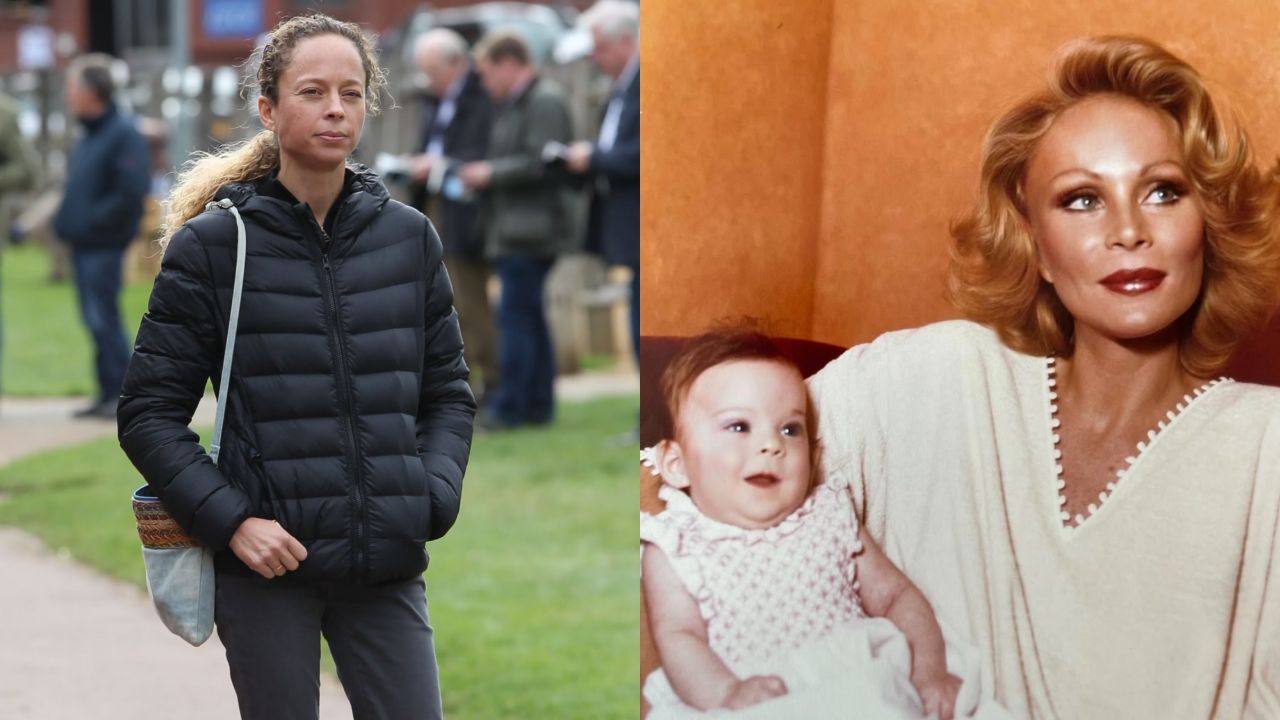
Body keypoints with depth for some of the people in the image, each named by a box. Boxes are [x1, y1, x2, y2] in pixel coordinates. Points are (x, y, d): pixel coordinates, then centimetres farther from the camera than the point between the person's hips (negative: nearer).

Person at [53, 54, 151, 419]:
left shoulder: (124, 135, -13)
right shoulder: (88, 138, 17)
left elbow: (131, 193, -21)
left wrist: (91, 222, -19)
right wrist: (64, 221, 9)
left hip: (104, 245, -9)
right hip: (82, 244, 9)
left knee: (103, 319, -8)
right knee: (96, 321, 10)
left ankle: (120, 395, -4)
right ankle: (108, 395, 15)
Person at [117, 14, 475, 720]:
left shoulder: (407, 237, 7)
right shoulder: (212, 244, -2)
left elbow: (447, 391, 15)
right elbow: (148, 415, -1)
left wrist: (436, 494, -3)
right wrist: (230, 521, -12)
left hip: (386, 568, 2)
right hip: (267, 562, -2)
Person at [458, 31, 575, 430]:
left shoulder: (545, 102, -12)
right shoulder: (513, 104, 19)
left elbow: (541, 163, -21)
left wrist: (491, 173, -12)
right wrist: (481, 173, 10)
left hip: (530, 231, -10)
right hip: (512, 230, 10)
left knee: (516, 314, -10)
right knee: (528, 316, 11)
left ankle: (509, 407, -9)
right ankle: (538, 404, 15)